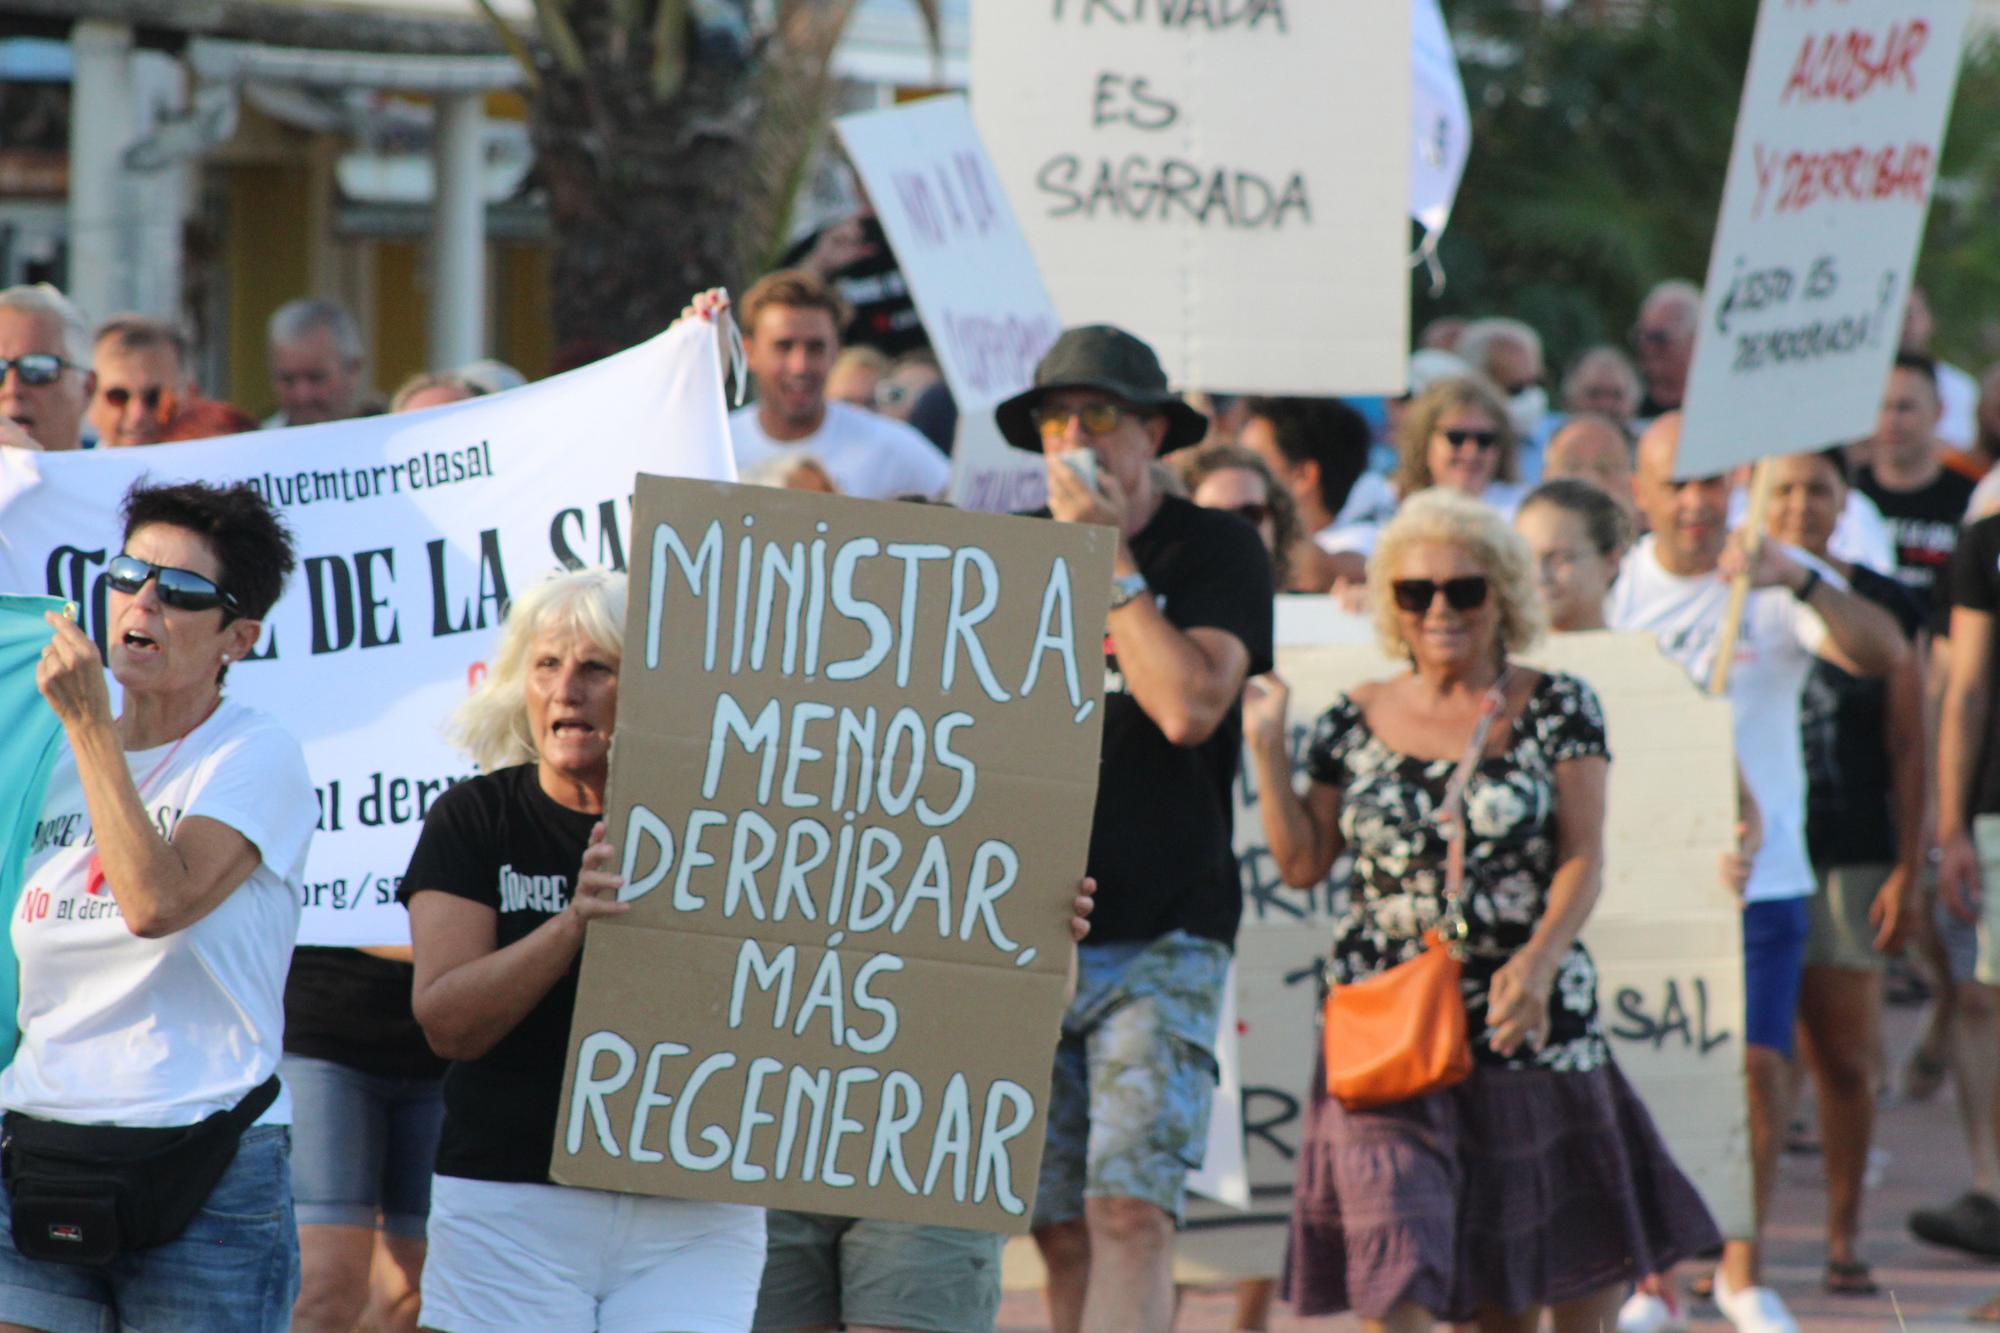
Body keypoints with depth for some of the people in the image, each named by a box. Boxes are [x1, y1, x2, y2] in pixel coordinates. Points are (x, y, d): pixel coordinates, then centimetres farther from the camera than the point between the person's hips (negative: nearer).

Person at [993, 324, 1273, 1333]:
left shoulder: (1215, 551, 1)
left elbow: (1188, 707, -15)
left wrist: (1108, 557, -10)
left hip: (1162, 937, -4)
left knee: (1130, 1212, -16)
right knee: (1059, 1229, 3)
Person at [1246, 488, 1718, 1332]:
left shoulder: (1557, 710, 1)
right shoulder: (1354, 724, 7)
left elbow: (1583, 856, -5)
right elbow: (1302, 863, 9)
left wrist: (1540, 957, -22)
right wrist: (1266, 745, 2)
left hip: (1529, 1025, -1)